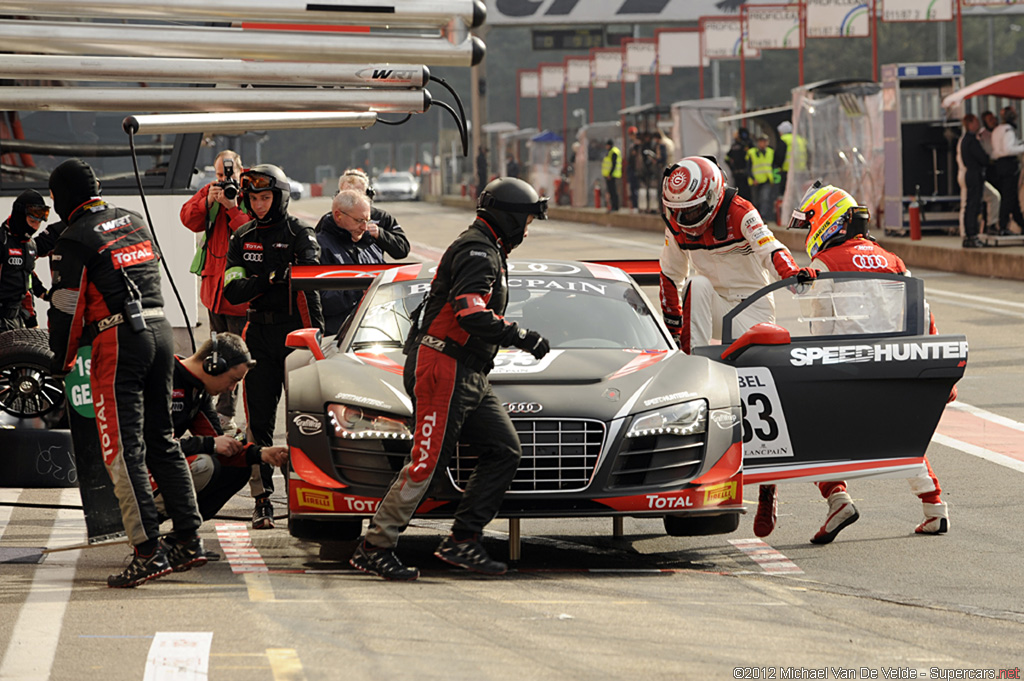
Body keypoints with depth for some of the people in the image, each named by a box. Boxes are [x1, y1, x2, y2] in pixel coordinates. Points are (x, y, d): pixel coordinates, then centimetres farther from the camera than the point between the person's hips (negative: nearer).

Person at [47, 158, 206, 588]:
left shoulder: (74, 240, -7)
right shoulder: (135, 223, 16)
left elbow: (67, 307, -6)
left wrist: (62, 362, 7)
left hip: (118, 342, -7)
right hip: (161, 330, 7)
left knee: (124, 450, -6)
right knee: (162, 441, 14)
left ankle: (149, 550, -12)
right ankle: (188, 540, 12)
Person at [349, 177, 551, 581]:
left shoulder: (487, 253, 22)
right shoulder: (478, 253, -13)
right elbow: (470, 314, -26)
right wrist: (521, 338, -19)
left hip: (469, 378, 11)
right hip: (444, 369, -11)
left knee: (505, 451, 5)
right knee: (427, 462, -12)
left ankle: (462, 540, 2)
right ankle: (374, 548, -7)